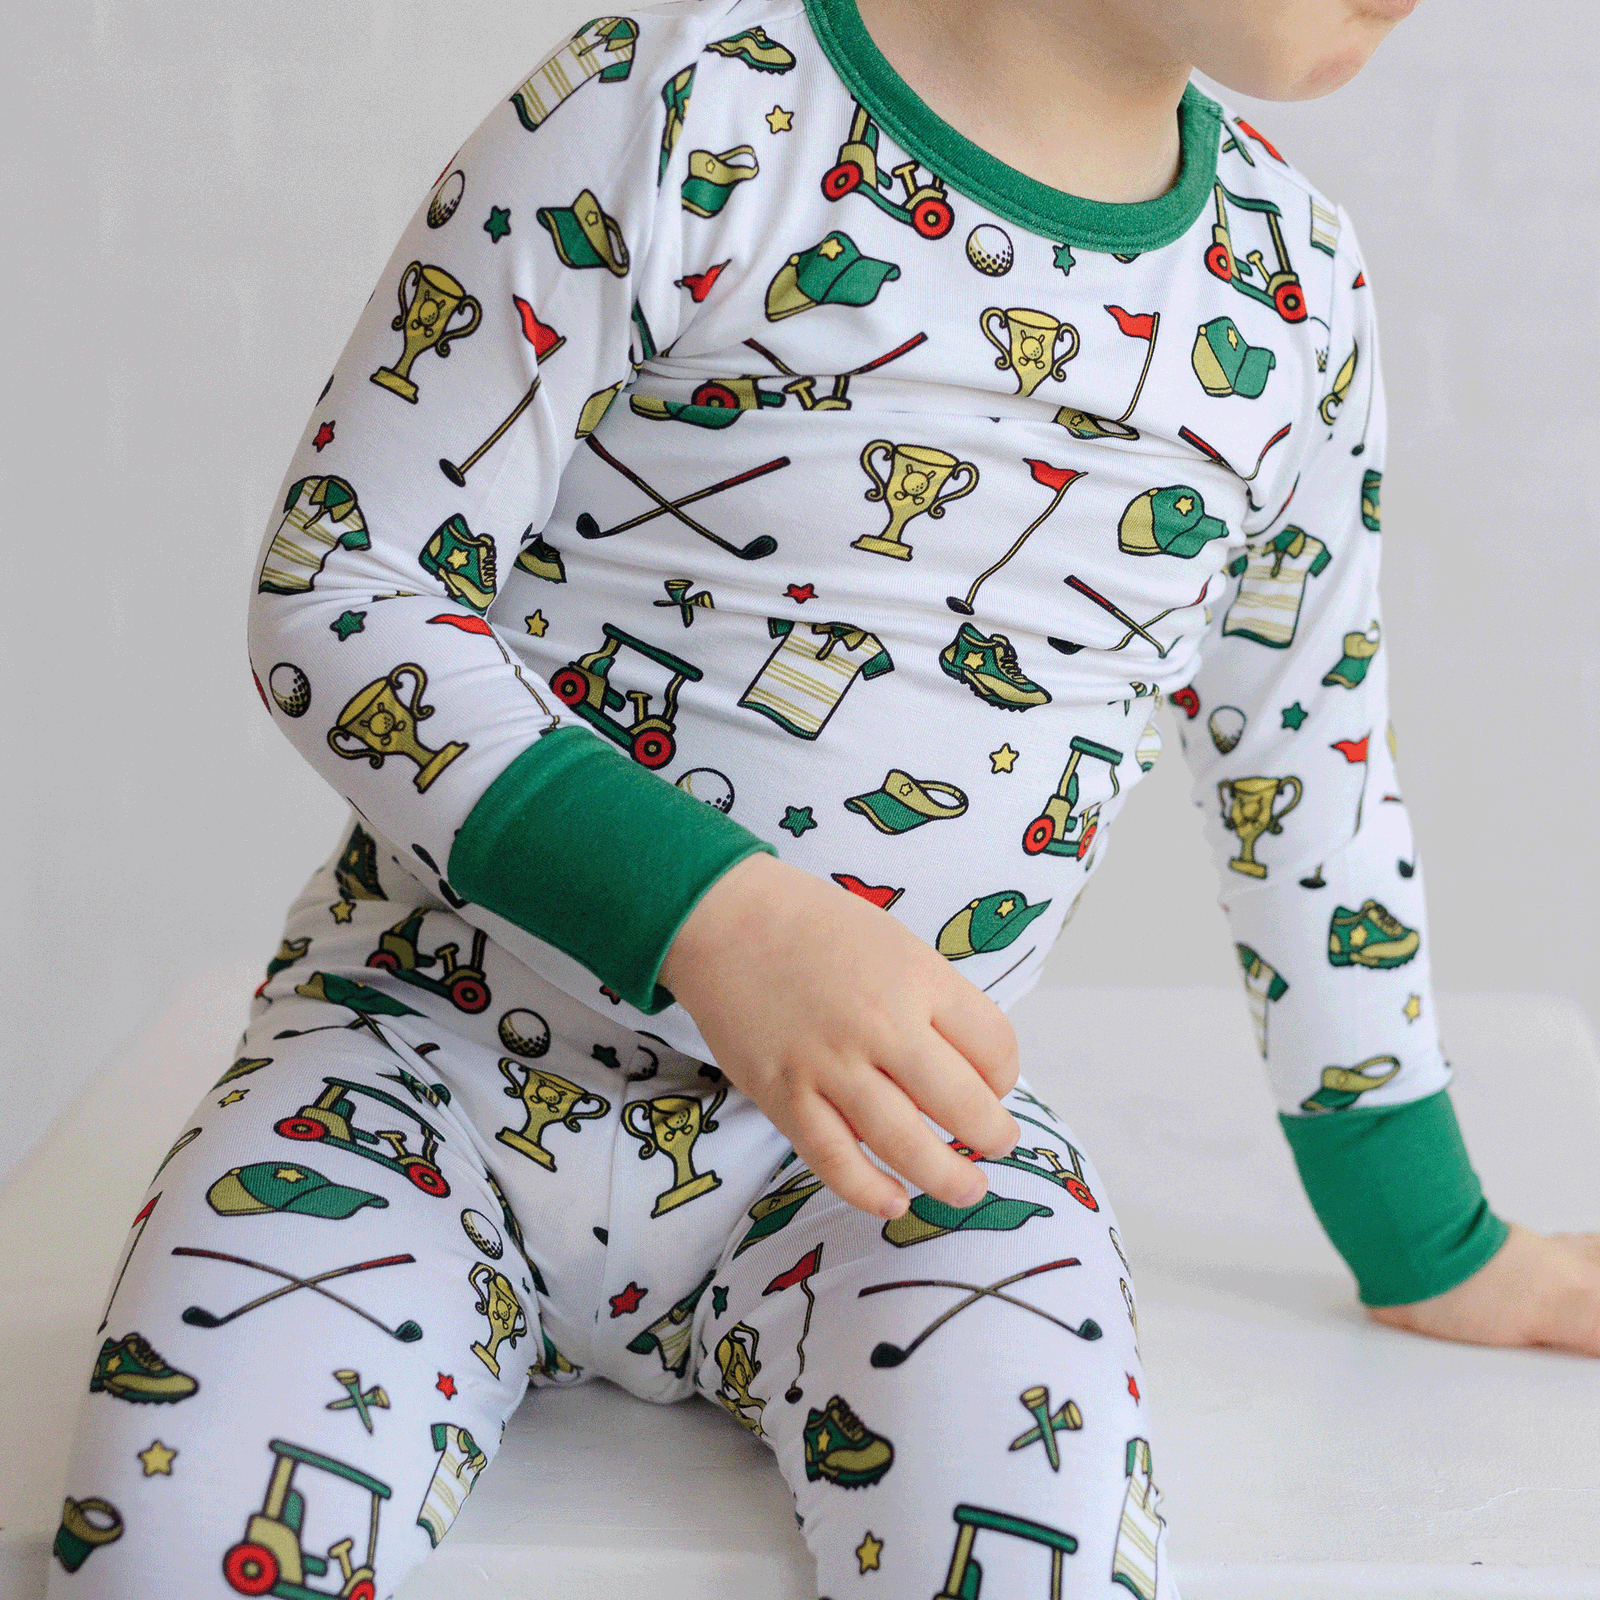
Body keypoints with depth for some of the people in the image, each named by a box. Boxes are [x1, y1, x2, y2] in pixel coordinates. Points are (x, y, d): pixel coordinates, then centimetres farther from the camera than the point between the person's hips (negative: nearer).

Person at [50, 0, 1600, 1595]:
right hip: (433, 1047, -2)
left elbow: (1309, 770, 15)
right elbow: (336, 585, -13)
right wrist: (709, 908, -29)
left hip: (881, 1135, 3)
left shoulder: (1293, 294, 3)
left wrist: (1430, 1251, 20)